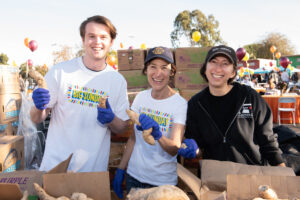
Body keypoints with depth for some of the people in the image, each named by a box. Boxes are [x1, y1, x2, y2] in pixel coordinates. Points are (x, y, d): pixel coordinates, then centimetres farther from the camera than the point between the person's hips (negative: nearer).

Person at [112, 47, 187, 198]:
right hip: (133, 176, 4)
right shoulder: (140, 97, -1)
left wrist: (158, 135, -41)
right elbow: (133, 137, 7)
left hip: (162, 183, -4)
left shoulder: (180, 104, -14)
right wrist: (121, 169, 7)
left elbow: (174, 149, -22)